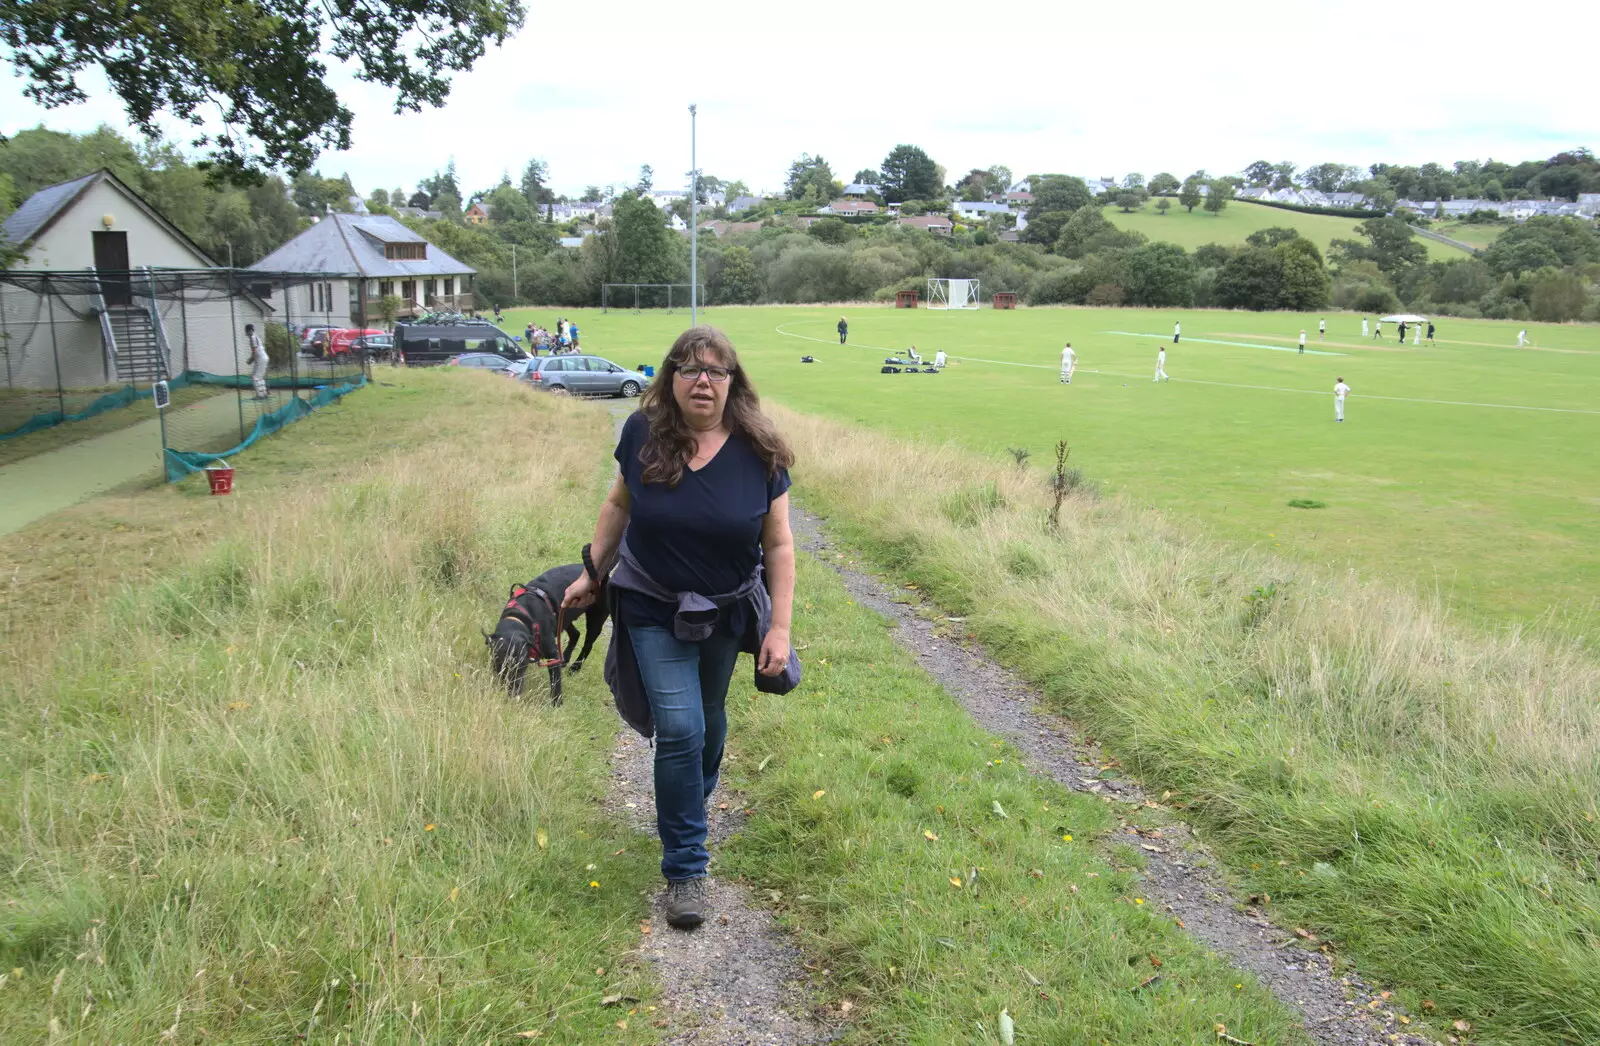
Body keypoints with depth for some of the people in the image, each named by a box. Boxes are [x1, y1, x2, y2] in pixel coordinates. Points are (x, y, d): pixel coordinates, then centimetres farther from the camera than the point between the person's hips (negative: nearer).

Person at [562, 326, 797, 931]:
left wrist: (779, 627, -13)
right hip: (653, 609, -1)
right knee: (678, 728, -10)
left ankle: (690, 805, 50)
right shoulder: (642, 434, -13)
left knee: (708, 719, 20)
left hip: (726, 613, 1)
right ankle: (685, 869, 3)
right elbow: (619, 503, 4)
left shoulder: (758, 452, -16)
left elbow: (779, 544, -11)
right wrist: (592, 573, 6)